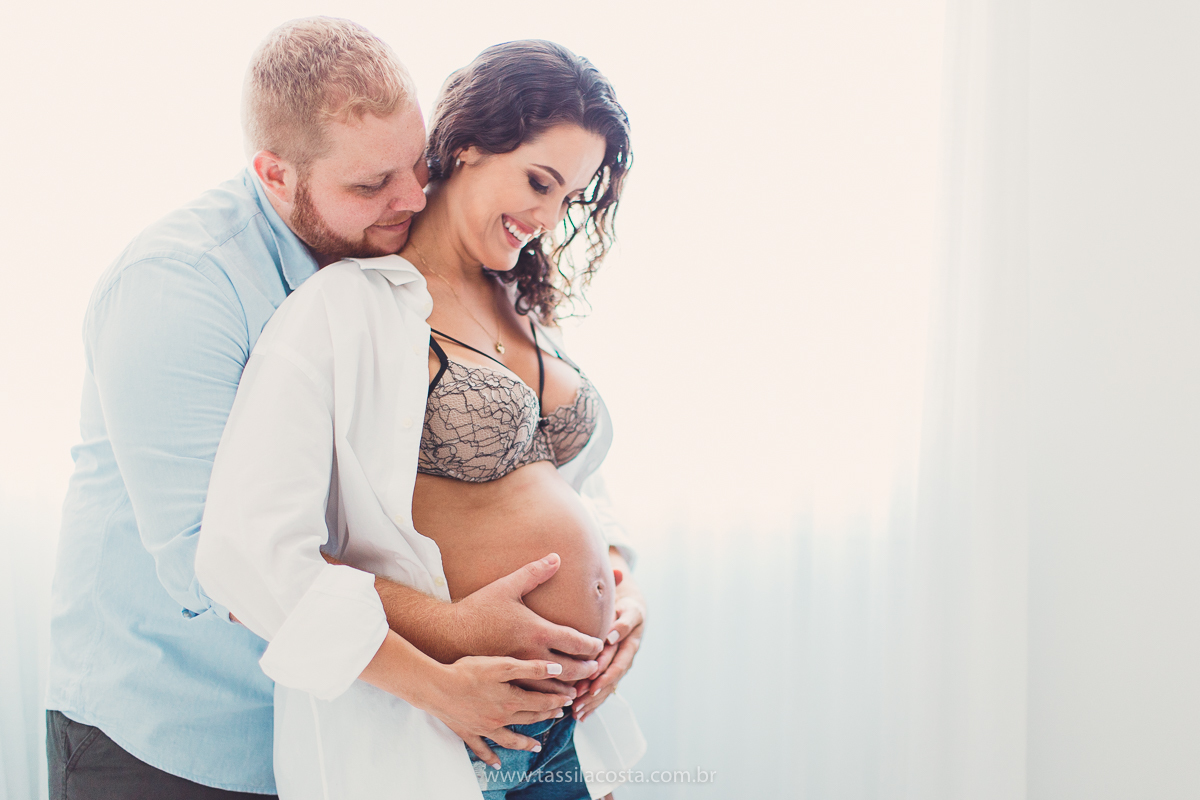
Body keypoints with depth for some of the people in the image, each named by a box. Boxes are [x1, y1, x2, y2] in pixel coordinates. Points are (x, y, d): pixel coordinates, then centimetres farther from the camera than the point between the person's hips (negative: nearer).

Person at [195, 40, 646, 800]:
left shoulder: (523, 310, 11)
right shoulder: (350, 304, -14)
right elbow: (246, 545, -23)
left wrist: (620, 599, 3)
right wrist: (437, 683, -19)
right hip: (432, 738, -7)